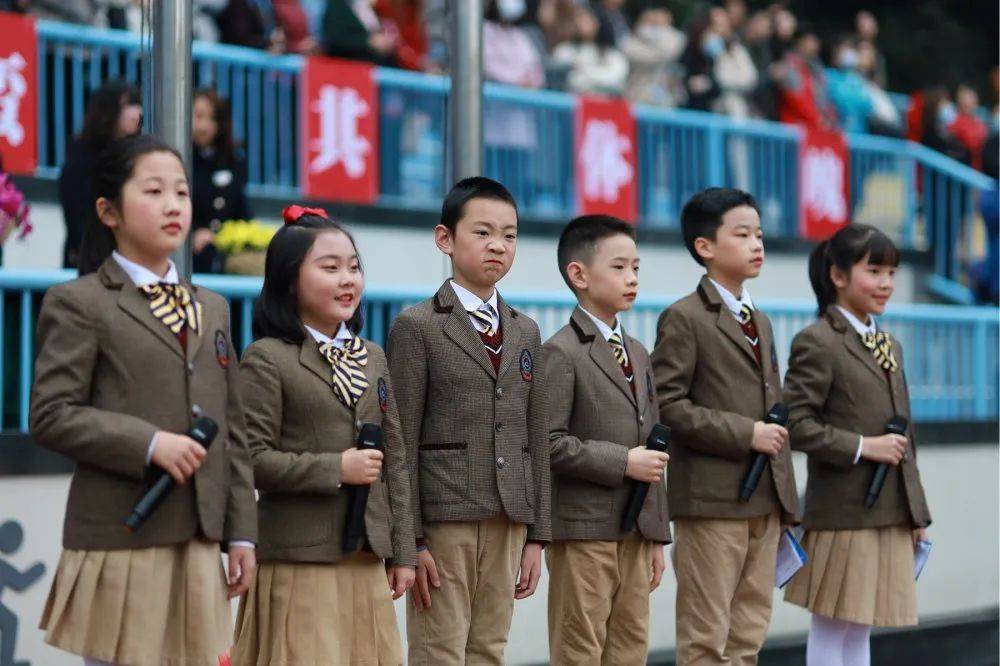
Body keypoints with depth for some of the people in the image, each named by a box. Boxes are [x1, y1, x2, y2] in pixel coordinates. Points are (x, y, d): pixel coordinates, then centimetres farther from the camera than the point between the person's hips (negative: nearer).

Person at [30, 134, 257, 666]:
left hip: (197, 543, 6)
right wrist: (148, 443, -18)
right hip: (120, 539, -6)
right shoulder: (79, 304, -1)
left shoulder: (212, 309, 19)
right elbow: (50, 417, -9)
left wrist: (241, 533, 13)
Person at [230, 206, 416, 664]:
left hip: (366, 557, 6)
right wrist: (335, 469, -16)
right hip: (299, 559, -6)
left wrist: (402, 553, 13)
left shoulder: (372, 357, 15)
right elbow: (251, 460, -12)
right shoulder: (266, 359, -5)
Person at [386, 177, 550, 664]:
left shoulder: (526, 332, 16)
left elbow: (536, 440, 15)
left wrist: (537, 534, 9)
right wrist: (409, 541, -12)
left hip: (509, 521, 5)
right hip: (443, 517, -5)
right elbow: (403, 442, -6)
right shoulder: (417, 326, -1)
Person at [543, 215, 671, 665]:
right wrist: (622, 462, -18)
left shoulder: (637, 354, 17)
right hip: (583, 529, -8)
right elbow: (548, 442, -18)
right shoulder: (562, 353, -9)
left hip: (635, 531, 8)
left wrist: (657, 535, 16)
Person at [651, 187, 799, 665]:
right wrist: (745, 434, -18)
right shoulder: (683, 319, -5)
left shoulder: (761, 322, 19)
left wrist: (785, 500, 17)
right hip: (712, 500, -7)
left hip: (765, 501, 8)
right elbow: (667, 405, -14)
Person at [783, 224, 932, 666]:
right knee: (831, 629, -1)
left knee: (860, 629, 12)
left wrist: (917, 512, 18)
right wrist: (860, 447, -19)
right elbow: (794, 423, -17)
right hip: (842, 514, -7)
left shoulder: (890, 347, 17)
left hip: (891, 515, 8)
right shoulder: (817, 343, -9)